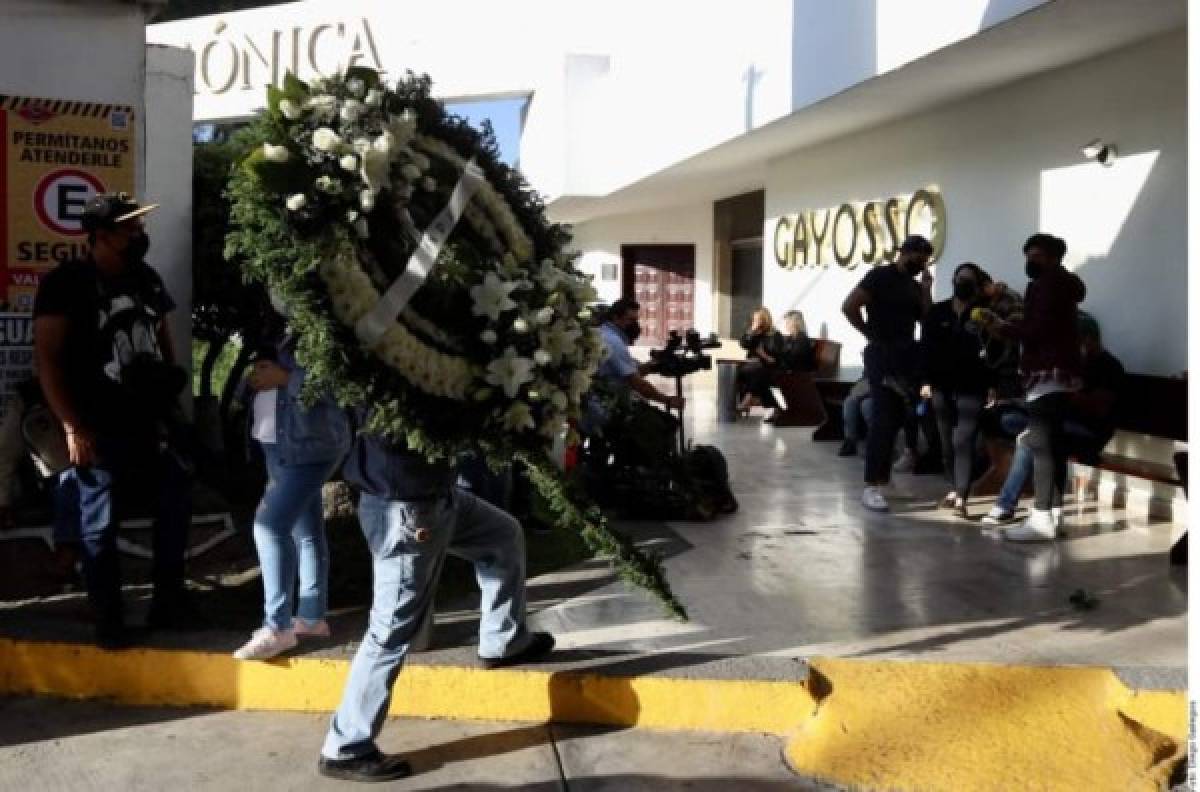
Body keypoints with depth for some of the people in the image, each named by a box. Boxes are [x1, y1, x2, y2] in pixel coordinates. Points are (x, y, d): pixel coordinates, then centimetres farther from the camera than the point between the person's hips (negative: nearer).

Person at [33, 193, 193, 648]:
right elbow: (47, 358, -11)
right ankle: (108, 620, 17)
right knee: (100, 526, 3)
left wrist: (171, 396, 14)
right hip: (100, 430, -6)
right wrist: (72, 427, -16)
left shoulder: (147, 279, 9)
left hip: (151, 422, 6)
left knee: (176, 504, 10)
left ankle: (167, 603, 26)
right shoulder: (66, 283, -8)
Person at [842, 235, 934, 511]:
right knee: (882, 418, -12)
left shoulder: (913, 285, 15)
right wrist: (872, 334, -10)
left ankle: (882, 477, 18)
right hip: (882, 354, -8)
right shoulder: (880, 276, -7)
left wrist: (926, 289, 0)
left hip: (906, 355, 8)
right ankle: (872, 486, -11)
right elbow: (849, 306, -15)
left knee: (896, 417, 10)